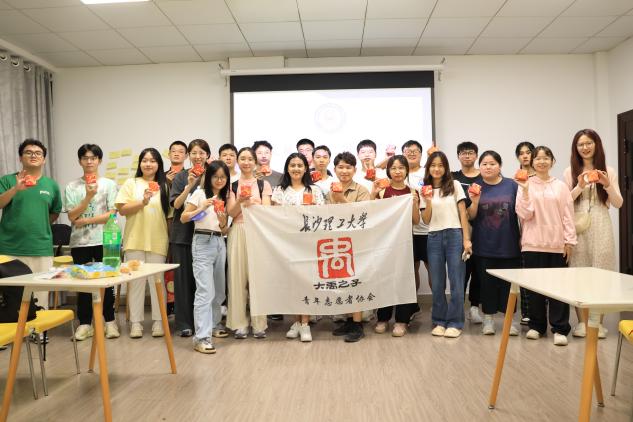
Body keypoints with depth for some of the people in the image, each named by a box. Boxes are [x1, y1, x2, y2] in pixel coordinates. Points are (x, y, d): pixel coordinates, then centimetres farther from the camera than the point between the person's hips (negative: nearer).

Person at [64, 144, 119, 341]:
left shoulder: (109, 184, 4)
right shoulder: (72, 187, 7)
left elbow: (112, 214, -4)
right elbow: (72, 216, -2)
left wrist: (85, 221, -8)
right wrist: (89, 196, -13)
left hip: (104, 240, -1)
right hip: (79, 242, 1)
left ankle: (110, 321, 15)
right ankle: (85, 323, 15)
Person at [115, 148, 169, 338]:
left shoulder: (164, 185, 10)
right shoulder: (131, 183, 7)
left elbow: (170, 212, 10)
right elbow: (122, 209, -1)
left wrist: (169, 237, 1)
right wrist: (142, 202, -15)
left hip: (158, 241, 1)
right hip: (135, 240, 0)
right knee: (136, 280, 3)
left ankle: (158, 321, 12)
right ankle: (136, 322, 12)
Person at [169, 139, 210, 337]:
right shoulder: (181, 177, 2)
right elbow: (176, 204, -6)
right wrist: (190, 185, -17)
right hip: (183, 233, -1)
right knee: (184, 277, 2)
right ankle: (184, 323, 11)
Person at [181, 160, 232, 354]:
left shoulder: (225, 197, 15)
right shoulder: (200, 193, 0)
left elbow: (225, 231, 12)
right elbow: (183, 218, -5)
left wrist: (222, 222, -10)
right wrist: (202, 208, -17)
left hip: (220, 243, 6)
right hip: (203, 243, -6)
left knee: (219, 290, 13)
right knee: (206, 291, -12)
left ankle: (214, 325, 31)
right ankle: (201, 337, -10)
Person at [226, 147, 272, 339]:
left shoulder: (263, 184, 8)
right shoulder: (232, 185, 10)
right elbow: (231, 213, 2)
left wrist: (251, 203, -22)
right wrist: (240, 201, -18)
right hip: (238, 232, 1)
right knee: (238, 276, -2)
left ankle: (259, 323, 6)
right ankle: (239, 323, 7)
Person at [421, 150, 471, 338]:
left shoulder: (455, 185, 4)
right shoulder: (426, 190, 9)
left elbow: (463, 213, 2)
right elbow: (426, 220, 5)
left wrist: (466, 239, -5)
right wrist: (429, 203, -12)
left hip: (454, 236, -2)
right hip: (434, 238, 2)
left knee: (456, 282, 0)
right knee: (437, 284, 6)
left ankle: (454, 323, 10)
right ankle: (439, 322, 18)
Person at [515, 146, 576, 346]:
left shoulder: (560, 186, 6)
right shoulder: (526, 185, 3)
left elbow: (568, 215, 5)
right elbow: (524, 214, -5)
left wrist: (569, 240, 0)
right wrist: (525, 190, -14)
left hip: (557, 243, 0)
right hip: (533, 244, 0)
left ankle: (560, 328, 7)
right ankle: (536, 325, 18)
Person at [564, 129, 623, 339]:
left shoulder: (608, 171, 8)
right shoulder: (570, 172, 5)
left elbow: (618, 204, 5)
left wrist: (608, 185, -11)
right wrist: (579, 187, -13)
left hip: (600, 228, 1)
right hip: (577, 227, 0)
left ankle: (598, 322, 13)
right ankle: (582, 321, 10)